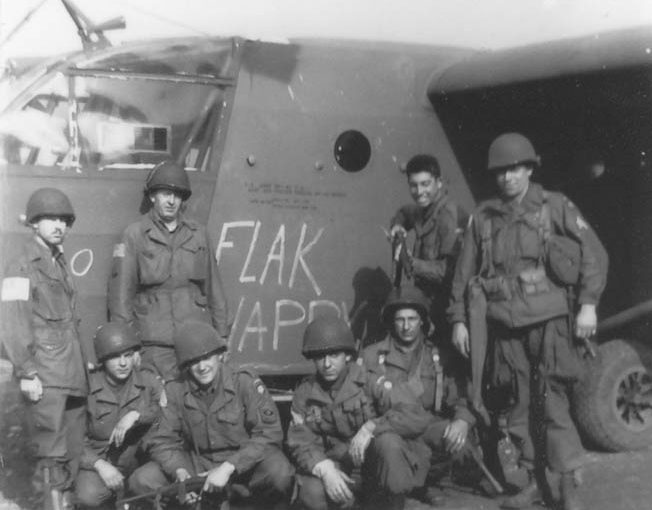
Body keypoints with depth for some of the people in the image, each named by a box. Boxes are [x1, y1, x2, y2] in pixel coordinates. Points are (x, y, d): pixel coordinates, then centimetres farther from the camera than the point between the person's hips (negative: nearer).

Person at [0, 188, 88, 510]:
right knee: (51, 451, -7)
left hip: (72, 374, 8)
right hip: (45, 378, -8)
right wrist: (26, 372, -18)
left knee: (74, 449, 13)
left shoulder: (60, 263, 17)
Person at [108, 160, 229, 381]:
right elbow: (121, 290, 1)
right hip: (155, 343, -3)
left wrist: (221, 335, 14)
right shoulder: (135, 235, 4)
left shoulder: (198, 234, 14)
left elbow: (213, 288, 17)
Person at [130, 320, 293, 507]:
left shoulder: (245, 382, -12)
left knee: (280, 473, -35)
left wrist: (228, 468, -27)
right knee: (141, 480, -15)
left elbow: (269, 433, -18)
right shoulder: (175, 391, -2)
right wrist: (179, 471, -21)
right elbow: (162, 441, 0)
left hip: (245, 463, -3)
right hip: (198, 465, 3)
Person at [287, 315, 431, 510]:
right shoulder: (304, 394, 0)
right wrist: (325, 469, -27)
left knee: (388, 442, -35)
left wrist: (371, 427, -33)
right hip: (337, 463, 2)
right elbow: (300, 443, -6)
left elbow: (418, 417, -21)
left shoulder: (369, 382, -11)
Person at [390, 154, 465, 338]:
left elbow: (452, 269, -23)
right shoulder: (424, 210, 10)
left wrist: (413, 264, -28)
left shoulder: (449, 214, -15)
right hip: (426, 300, 8)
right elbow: (404, 212, 36)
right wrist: (397, 225, 14)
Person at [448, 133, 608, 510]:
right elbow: (465, 272, 14)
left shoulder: (554, 207, 1)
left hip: (548, 319, -4)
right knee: (520, 406, 7)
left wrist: (588, 304, -12)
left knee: (554, 404, -7)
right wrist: (459, 319, 10)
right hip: (505, 325, 4)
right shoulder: (483, 217, 11)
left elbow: (594, 254, -3)